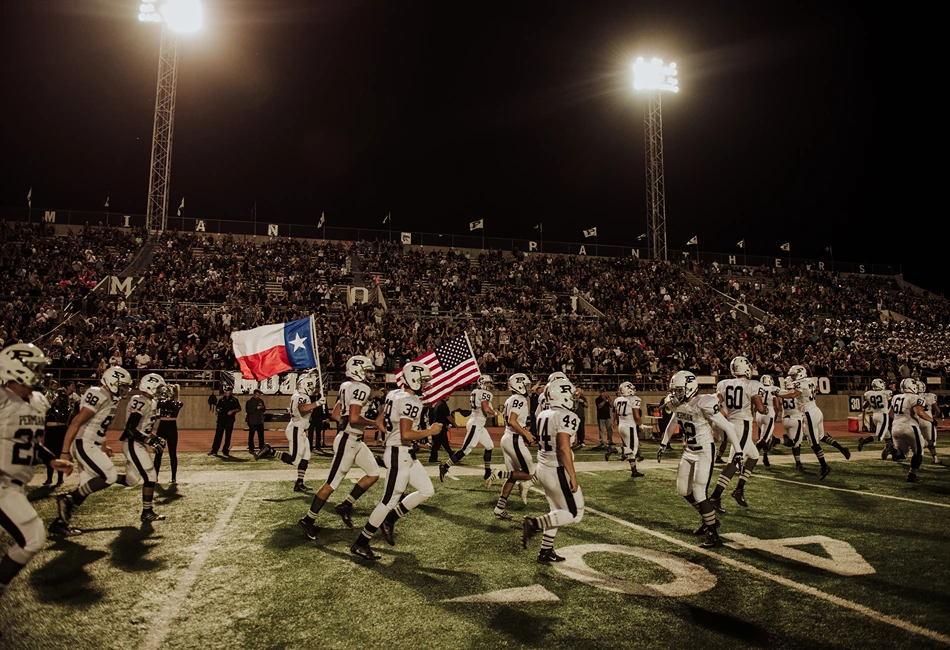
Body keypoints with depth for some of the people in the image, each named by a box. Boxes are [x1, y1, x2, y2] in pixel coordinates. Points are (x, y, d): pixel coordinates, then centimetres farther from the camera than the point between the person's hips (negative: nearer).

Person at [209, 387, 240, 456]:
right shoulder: (221, 399, 13)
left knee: (228, 436, 2)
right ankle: (214, 450, 0)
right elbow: (216, 407, 20)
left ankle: (225, 450, 9)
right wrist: (217, 409, -3)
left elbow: (239, 408, 5)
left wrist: (232, 411, -12)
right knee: (218, 435, -2)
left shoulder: (234, 400, 5)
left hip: (230, 420, -2)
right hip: (221, 419, 2)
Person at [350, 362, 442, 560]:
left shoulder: (395, 395, 9)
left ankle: (389, 520, 21)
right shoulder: (410, 402, -19)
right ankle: (360, 544, 9)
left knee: (427, 490, 14)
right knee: (390, 500, -2)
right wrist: (429, 432, -15)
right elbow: (406, 434, -25)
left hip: (405, 454, 10)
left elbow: (379, 422, 14)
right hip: (399, 454, -10)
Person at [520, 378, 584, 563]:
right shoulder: (566, 417, -18)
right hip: (558, 471, -8)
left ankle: (546, 552, 23)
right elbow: (563, 448, -26)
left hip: (543, 468, 9)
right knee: (574, 514, 5)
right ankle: (535, 523, -10)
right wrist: (573, 476, -21)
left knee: (557, 512, 21)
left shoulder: (543, 415, 7)